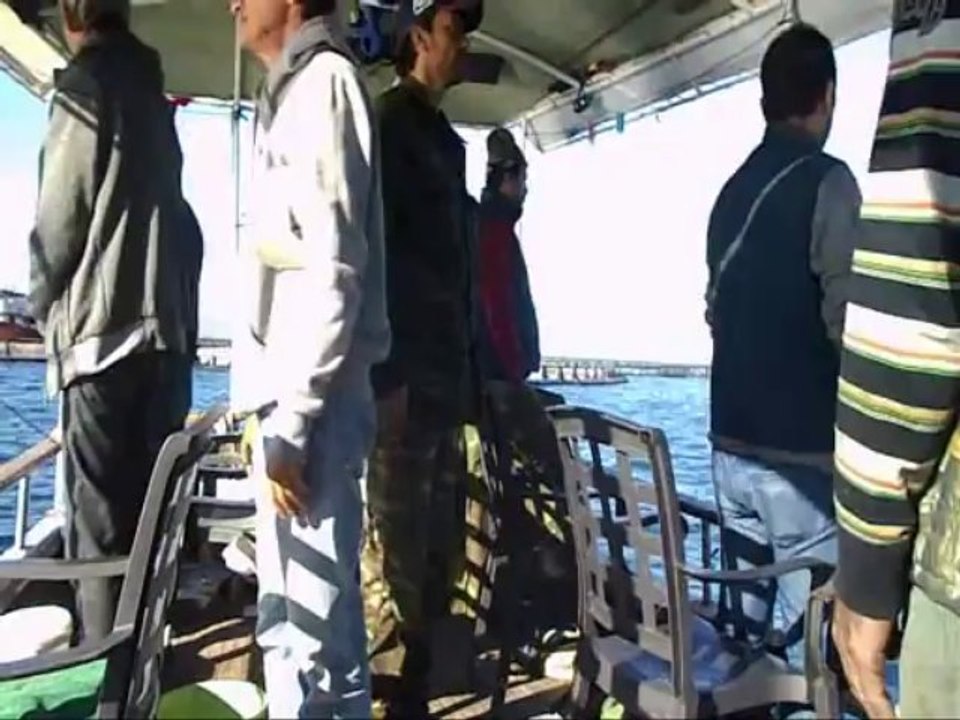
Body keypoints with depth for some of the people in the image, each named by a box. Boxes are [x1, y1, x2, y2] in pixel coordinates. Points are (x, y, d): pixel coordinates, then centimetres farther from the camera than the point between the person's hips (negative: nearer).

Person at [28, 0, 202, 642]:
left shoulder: (85, 88, -1)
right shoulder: (153, 97, 20)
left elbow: (58, 219, -5)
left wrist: (44, 303, 11)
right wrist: (179, 311, 16)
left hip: (103, 335, -7)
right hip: (164, 332, 7)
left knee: (99, 527, -5)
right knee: (149, 516, 11)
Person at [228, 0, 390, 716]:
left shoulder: (324, 80, -6)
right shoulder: (296, 90, 20)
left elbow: (333, 268, -16)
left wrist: (292, 418, -18)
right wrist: (280, 409, 17)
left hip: (311, 404, -10)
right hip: (292, 397, 10)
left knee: (311, 628, -3)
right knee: (292, 621, 17)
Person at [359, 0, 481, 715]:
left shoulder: (445, 139, 22)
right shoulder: (388, 125, -5)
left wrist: (470, 367, 17)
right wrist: (388, 371, -21)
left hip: (446, 366, 10)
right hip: (404, 366, -9)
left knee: (441, 541, 14)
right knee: (397, 543, -6)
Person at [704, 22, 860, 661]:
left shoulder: (731, 191, 11)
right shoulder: (826, 181, -10)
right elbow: (847, 321, -17)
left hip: (733, 435, 7)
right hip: (801, 443, -7)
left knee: (747, 603, 14)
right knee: (808, 620, 0)